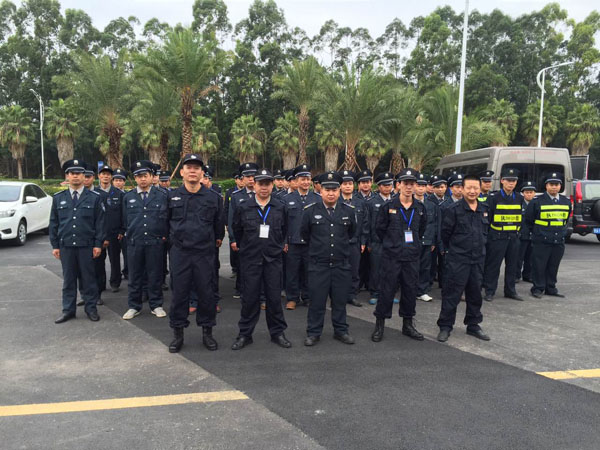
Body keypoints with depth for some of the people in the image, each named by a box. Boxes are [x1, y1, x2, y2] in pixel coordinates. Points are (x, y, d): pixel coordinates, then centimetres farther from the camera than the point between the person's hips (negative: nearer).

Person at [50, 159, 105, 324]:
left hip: (87, 246, -2)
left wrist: (98, 244, -5)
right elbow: (53, 223, 10)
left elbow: (100, 223, 0)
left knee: (88, 278, 5)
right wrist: (55, 245, 5)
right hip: (66, 246, 2)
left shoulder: (94, 198, 1)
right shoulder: (58, 198, 8)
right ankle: (68, 310, 20)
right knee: (68, 279, 9)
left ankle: (91, 308, 17)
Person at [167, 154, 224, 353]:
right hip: (179, 252, 1)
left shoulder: (213, 197, 1)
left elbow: (219, 222, 12)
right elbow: (165, 221, 16)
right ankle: (178, 333, 20)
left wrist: (217, 239, 18)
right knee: (179, 293, 6)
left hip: (204, 252, 0)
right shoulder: (172, 196, 3)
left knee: (206, 293, 6)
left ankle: (207, 331, 21)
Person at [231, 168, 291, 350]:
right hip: (251, 258, -1)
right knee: (250, 297, 4)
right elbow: (237, 229, 12)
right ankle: (245, 334, 17)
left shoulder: (280, 207, 2)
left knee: (274, 296, 6)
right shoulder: (244, 207, -1)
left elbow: (284, 230, 17)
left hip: (274, 258, 1)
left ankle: (277, 332, 20)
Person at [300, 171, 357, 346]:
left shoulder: (349, 211, 1)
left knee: (340, 300, 12)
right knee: (316, 300, 6)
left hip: (342, 264, 2)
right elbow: (304, 234, 10)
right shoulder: (310, 211, -5)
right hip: (318, 264, -2)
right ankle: (313, 333, 20)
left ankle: (341, 330, 28)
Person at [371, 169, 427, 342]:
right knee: (387, 290, 0)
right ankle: (379, 325, 14)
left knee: (410, 290, 11)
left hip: (412, 256, 4)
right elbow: (379, 228, 3)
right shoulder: (388, 206, -6)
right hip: (392, 256, -3)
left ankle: (408, 324, 26)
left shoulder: (420, 208, 4)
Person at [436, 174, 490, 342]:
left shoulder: (485, 209, 7)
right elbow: (445, 232, -4)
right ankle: (445, 326, 10)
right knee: (452, 293, -2)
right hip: (458, 259, -5)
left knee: (475, 293, 14)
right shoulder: (454, 209, -11)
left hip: (478, 259, 6)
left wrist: (481, 246, 18)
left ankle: (473, 325, 28)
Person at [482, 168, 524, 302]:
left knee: (512, 264, 11)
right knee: (493, 265, -1)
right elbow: (487, 217, -5)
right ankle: (489, 291, 8)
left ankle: (510, 290, 23)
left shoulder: (519, 198, 8)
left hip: (513, 236, 5)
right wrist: (487, 234, -5)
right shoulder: (494, 197, -6)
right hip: (497, 236, -5)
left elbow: (521, 216, 18)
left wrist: (517, 231, 11)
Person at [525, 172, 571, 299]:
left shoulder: (566, 202, 9)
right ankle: (538, 288, 11)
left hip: (559, 241, 4)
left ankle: (551, 288, 23)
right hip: (541, 241, -4)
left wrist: (562, 232, 18)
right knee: (539, 266, 0)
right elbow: (528, 220, 3)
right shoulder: (537, 201, -6)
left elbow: (566, 220, 23)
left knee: (553, 266, 11)